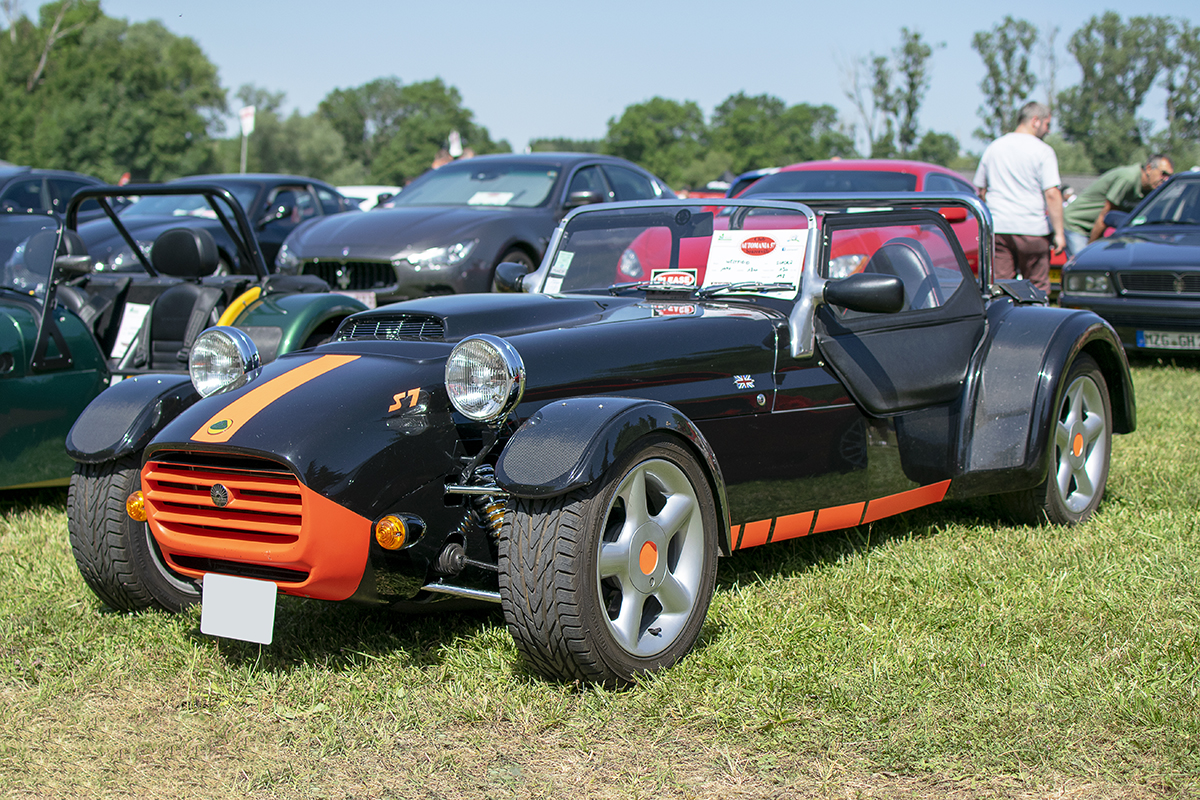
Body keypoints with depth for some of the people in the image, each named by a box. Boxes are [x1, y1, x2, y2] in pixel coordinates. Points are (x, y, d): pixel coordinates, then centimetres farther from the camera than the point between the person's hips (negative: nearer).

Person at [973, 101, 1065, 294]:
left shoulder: (993, 148, 13)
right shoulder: (1042, 151, -4)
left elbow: (980, 192, 18)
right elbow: (1052, 194, -11)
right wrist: (1059, 233, -9)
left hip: (997, 228, 4)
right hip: (1031, 228, -4)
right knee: (1037, 289, 4)